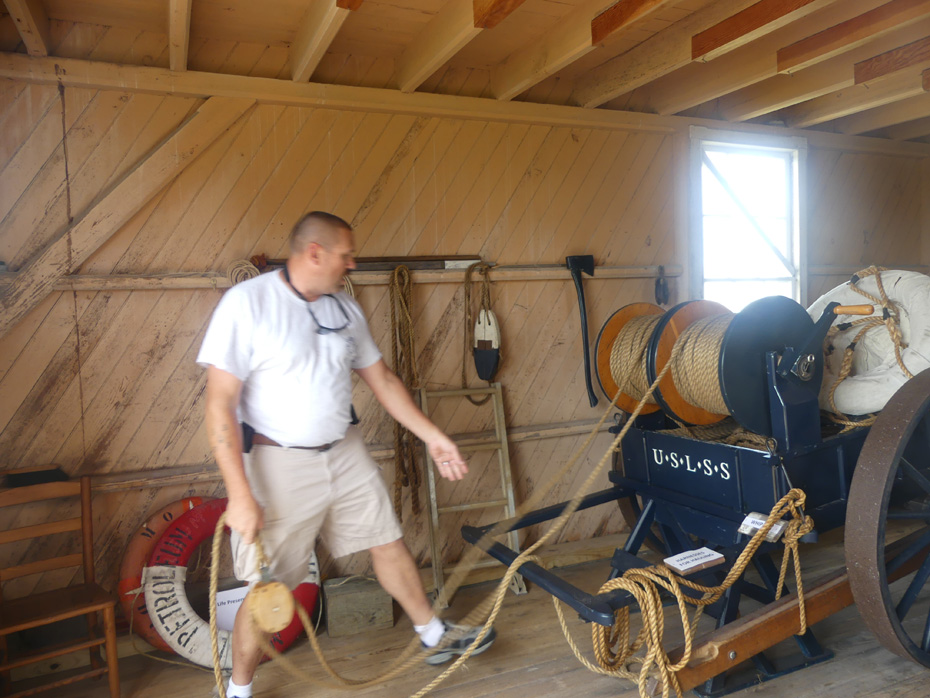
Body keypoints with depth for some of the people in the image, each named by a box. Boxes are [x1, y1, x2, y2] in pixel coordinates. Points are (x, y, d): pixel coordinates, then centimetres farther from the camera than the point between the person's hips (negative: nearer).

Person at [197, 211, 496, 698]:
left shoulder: (344, 309, 5)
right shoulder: (247, 302, -15)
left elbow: (381, 379, 12)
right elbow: (220, 404, -18)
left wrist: (433, 437, 11)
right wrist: (239, 493, -23)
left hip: (345, 454, 6)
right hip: (278, 466, -6)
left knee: (389, 544, 15)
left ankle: (435, 637, 36)